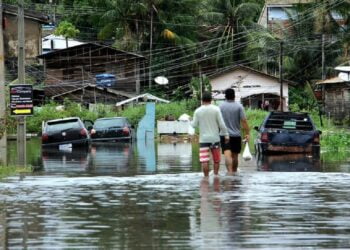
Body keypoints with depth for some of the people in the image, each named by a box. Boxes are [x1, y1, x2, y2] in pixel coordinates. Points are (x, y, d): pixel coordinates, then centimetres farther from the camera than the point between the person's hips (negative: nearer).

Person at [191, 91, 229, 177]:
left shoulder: (198, 111, -2)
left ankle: (206, 177, -6)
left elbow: (194, 125, 5)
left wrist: (191, 122, 26)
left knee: (204, 160, -3)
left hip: (203, 139, 0)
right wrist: (226, 135, 1)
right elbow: (221, 124, -6)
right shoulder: (216, 109, -5)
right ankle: (216, 175, 13)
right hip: (215, 138, 0)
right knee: (216, 159, 13)